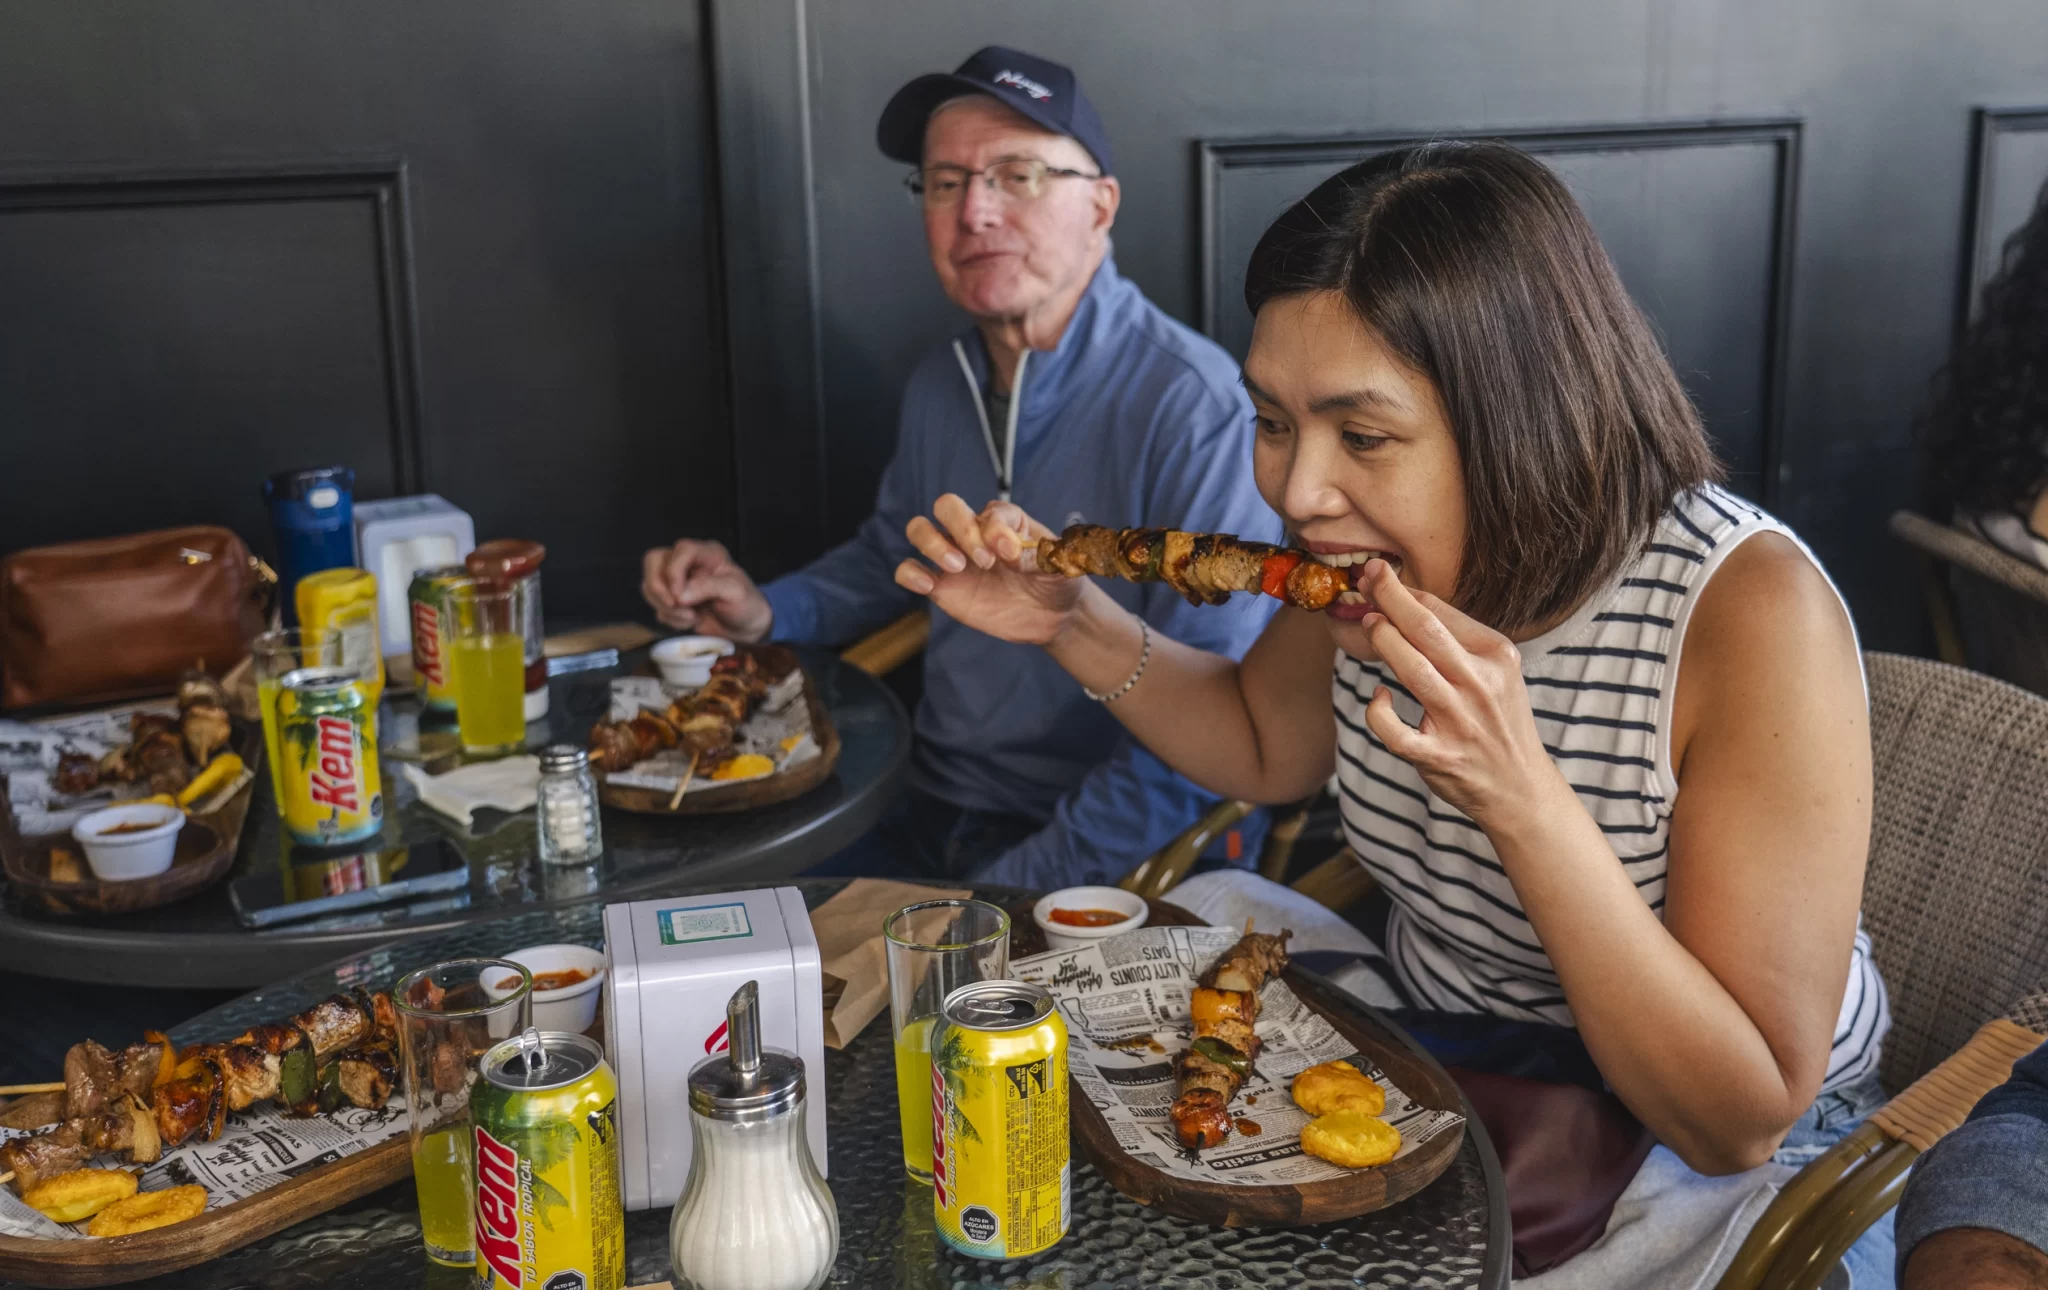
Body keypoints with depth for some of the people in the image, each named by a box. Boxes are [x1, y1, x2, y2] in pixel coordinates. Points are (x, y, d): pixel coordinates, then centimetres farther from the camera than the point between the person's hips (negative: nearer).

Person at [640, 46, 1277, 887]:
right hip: (931, 816, 7)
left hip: (1103, 868, -6)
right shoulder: (938, 389, 7)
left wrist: (1013, 891, -23)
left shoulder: (1191, 407, -18)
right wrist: (765, 613, 8)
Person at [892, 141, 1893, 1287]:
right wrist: (1077, 626, -9)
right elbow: (1265, 744, 10)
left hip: (1704, 1181, -6)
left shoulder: (1747, 613, -29)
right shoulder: (1398, 548, -12)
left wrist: (1523, 796, -39)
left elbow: (1741, 1122, -27)